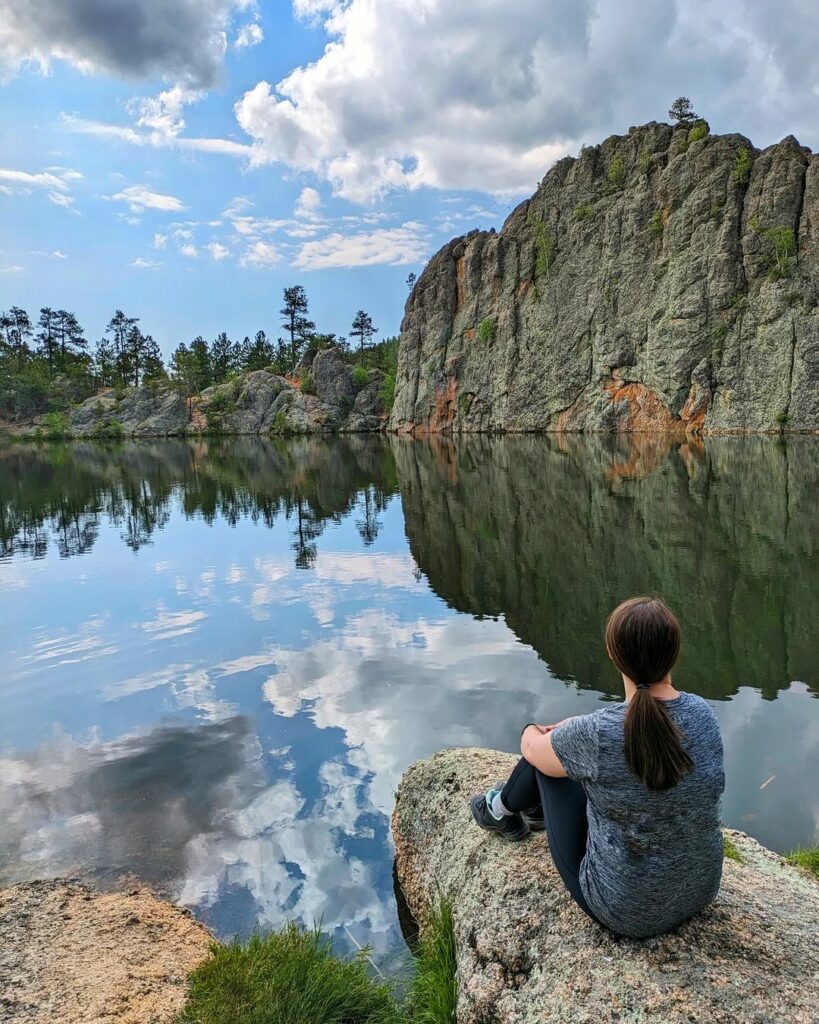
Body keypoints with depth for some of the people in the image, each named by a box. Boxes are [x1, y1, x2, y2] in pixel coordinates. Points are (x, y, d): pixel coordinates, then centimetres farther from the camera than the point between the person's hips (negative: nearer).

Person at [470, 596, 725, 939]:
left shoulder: (594, 734, -29)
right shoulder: (702, 713, -14)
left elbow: (532, 748, -6)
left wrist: (532, 731, 17)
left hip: (626, 913, -5)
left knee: (547, 754, 8)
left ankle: (502, 809, 40)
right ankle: (536, 812, 49)